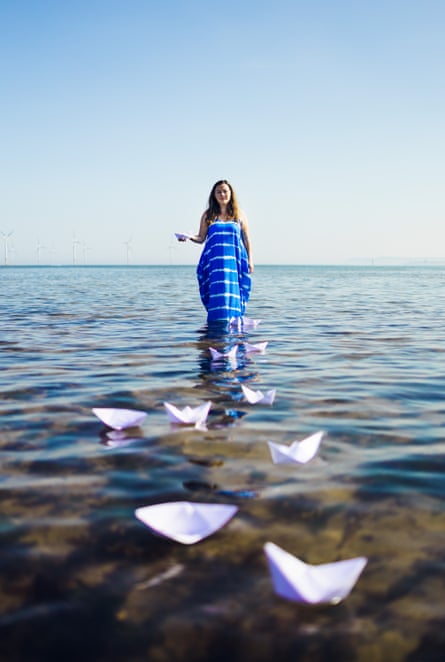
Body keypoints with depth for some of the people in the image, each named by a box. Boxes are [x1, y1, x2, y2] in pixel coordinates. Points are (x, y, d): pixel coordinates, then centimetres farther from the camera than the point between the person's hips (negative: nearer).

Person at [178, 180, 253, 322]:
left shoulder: (239, 214, 10)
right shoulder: (208, 215, 9)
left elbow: (246, 239, 12)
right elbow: (201, 238, 8)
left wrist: (250, 260, 7)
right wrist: (190, 237, -13)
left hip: (234, 261, 0)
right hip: (214, 261, 0)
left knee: (233, 292, -5)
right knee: (217, 292, -6)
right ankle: (217, 321, -1)